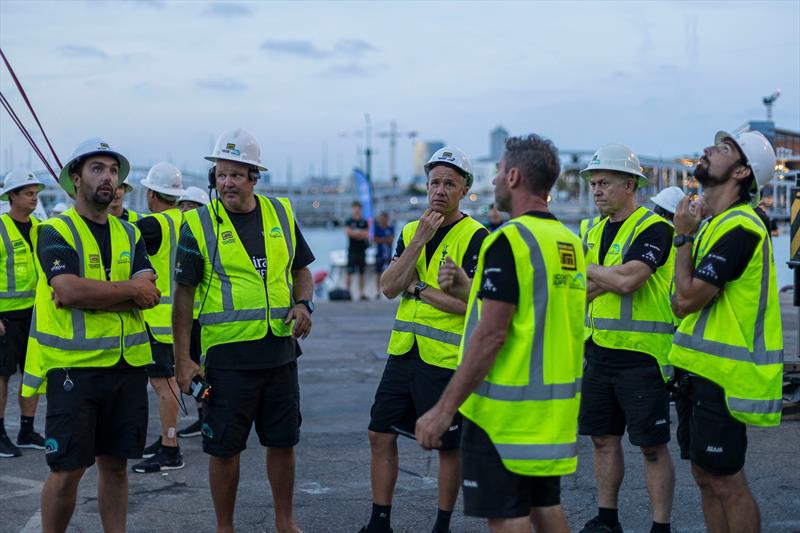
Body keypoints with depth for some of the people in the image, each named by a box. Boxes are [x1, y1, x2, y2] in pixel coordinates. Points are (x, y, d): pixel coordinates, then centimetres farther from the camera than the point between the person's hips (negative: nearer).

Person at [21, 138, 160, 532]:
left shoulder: (129, 235, 13)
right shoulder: (55, 232, -3)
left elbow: (150, 294, -1)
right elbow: (68, 291, -20)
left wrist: (92, 293, -15)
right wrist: (129, 288, -10)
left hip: (126, 365, 5)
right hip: (72, 366, -5)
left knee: (115, 463, 11)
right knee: (67, 469, -2)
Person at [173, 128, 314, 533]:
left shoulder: (281, 214, 6)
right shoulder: (199, 225, -5)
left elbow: (301, 270, 18)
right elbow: (183, 294, -5)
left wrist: (303, 304, -3)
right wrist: (182, 360, -9)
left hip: (279, 349, 4)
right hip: (226, 352, -4)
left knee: (283, 440, 12)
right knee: (224, 447, 4)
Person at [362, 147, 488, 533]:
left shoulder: (475, 237, -9)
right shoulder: (410, 231, 10)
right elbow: (389, 288, -4)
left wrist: (418, 288, -10)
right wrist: (420, 240, -11)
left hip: (447, 358, -6)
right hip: (403, 352, 6)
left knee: (448, 446, 6)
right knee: (381, 434, 9)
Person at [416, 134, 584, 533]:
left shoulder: (510, 240, -17)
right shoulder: (570, 242, 10)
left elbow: (491, 336, -21)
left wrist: (443, 410, -19)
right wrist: (469, 290, 18)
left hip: (508, 409, -9)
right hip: (555, 406, 9)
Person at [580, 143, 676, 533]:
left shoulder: (653, 229, -11)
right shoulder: (595, 232, 13)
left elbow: (626, 281, -24)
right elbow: (579, 293, 5)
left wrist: (587, 271, -7)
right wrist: (611, 276, -14)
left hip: (641, 354, -7)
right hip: (599, 351, 8)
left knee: (652, 446, -2)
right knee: (603, 439, 13)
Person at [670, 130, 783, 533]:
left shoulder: (739, 228, -18)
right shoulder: (714, 222, 14)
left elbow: (688, 299, -21)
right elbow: (681, 302, 14)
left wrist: (684, 237, -11)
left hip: (722, 376, -10)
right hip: (700, 369, 10)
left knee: (725, 480, -4)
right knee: (706, 477, 14)